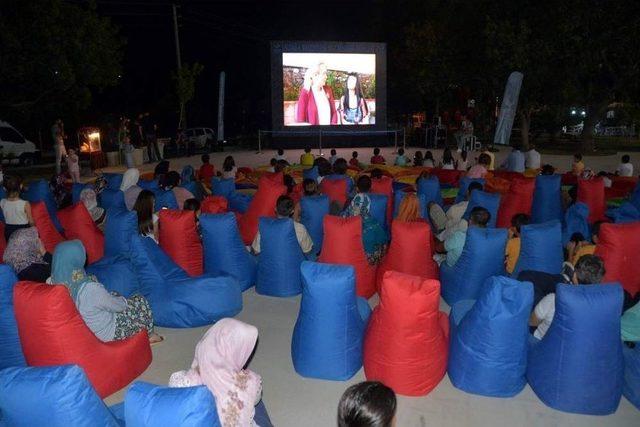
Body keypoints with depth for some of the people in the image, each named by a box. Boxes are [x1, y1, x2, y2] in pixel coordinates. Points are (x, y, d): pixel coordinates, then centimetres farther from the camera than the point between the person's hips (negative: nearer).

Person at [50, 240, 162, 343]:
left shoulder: (52, 282, -18)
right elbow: (118, 306, -19)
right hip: (106, 333, -7)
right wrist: (124, 300, 2)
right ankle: (149, 335, 35)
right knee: (140, 301, 10)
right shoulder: (91, 289, -38)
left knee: (114, 295, 27)